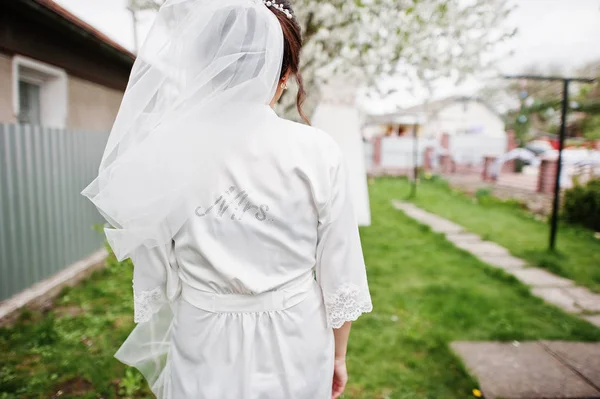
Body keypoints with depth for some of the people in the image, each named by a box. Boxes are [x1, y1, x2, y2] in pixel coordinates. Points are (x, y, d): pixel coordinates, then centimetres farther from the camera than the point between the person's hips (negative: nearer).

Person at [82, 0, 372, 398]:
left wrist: (163, 347, 14)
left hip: (204, 354, 1)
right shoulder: (318, 152, -15)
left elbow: (153, 280, -4)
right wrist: (338, 355, 8)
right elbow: (341, 277, -8)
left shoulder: (166, 153, -13)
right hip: (293, 350, 0)